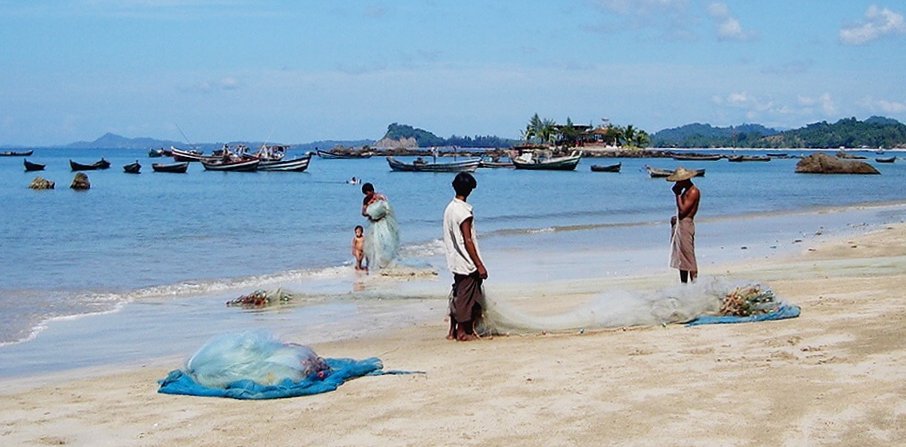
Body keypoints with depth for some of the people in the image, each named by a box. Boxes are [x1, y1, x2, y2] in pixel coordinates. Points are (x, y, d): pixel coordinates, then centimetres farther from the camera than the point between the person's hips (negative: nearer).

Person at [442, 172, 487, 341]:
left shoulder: (450, 208, 7)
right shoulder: (464, 211, -20)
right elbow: (467, 241, -20)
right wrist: (479, 265, -17)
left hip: (455, 262, 9)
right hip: (467, 263, -9)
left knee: (457, 295, 15)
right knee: (466, 296, 1)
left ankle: (452, 330, 20)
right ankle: (462, 332, 9)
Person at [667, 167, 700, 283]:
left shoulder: (694, 192, -14)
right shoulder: (686, 191, 15)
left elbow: (683, 210, -21)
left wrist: (678, 194, -15)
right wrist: (676, 217, 7)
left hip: (686, 225, -10)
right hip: (679, 225, 10)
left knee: (688, 257, -10)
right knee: (680, 258, 12)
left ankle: (694, 283, -10)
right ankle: (683, 285, 18)